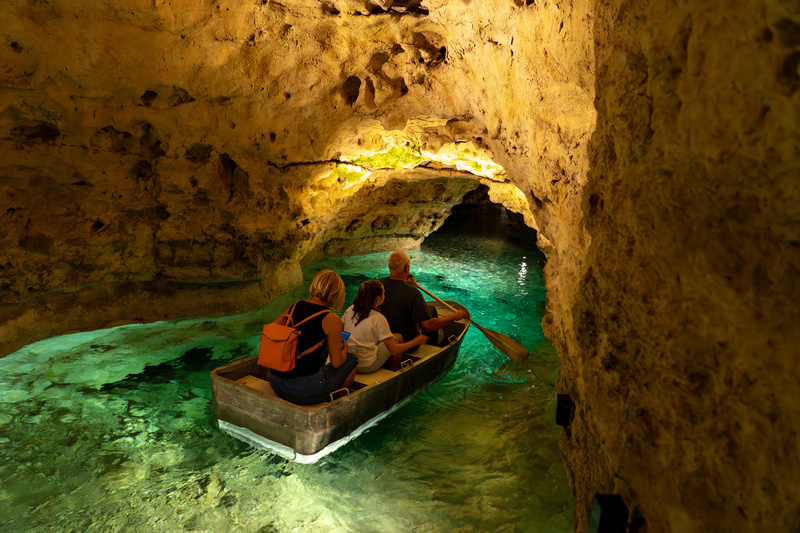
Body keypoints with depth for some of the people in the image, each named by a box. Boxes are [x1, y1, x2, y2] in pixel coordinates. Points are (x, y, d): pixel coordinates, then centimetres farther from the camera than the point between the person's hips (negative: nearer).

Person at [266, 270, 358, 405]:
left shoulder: (295, 306, 6)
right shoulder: (331, 319, -11)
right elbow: (336, 362, -5)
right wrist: (344, 348, 17)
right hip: (304, 391, -7)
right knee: (351, 361, 18)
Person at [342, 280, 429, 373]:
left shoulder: (349, 310, -1)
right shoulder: (378, 318, -17)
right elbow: (393, 350, -16)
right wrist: (417, 341, -4)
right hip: (367, 367, -6)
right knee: (398, 337, 11)